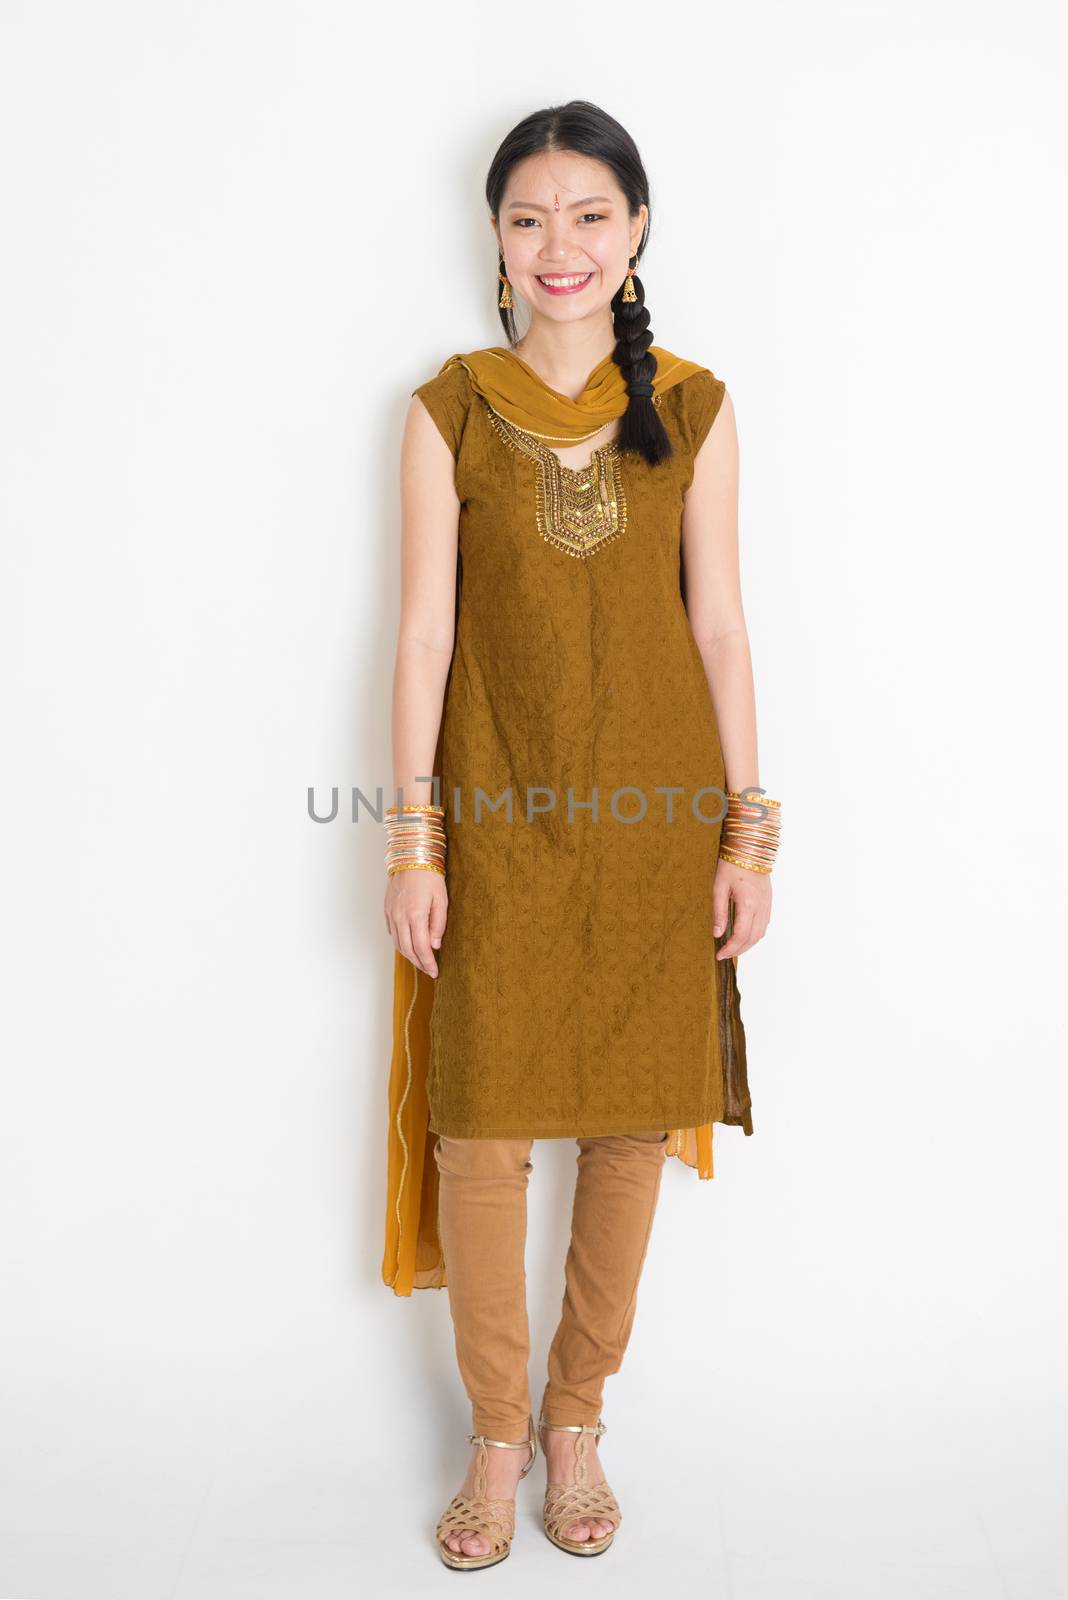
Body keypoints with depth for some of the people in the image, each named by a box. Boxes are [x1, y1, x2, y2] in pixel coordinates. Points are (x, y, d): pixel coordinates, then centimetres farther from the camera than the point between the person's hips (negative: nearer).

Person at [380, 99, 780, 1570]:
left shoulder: (694, 408, 2)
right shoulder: (450, 410, 1)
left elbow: (719, 627, 2)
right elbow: (425, 630, -1)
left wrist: (749, 831, 0)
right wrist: (412, 840, -5)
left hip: (657, 812, 1)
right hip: (498, 814, -1)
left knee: (634, 1120, 8)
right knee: (480, 1129, 2)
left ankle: (578, 1417, 31)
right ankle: (499, 1432, 25)